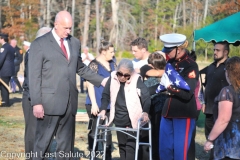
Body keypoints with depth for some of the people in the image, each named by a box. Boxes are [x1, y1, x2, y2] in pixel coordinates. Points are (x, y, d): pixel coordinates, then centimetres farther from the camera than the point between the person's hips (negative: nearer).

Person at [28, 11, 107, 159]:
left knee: (66, 144, 9)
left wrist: (101, 80, 16)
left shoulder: (75, 42, 14)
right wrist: (36, 103, -12)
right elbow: (34, 76, -6)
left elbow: (81, 68, 25)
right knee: (43, 142, -2)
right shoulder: (40, 44, -3)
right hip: (50, 102, -5)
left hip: (70, 101, 5)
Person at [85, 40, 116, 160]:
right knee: (95, 130, -3)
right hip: (96, 104, -6)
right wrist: (94, 103, -17)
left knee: (108, 130, 8)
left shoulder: (112, 64, 11)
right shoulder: (94, 64, -8)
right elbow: (90, 85, -12)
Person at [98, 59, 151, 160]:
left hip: (133, 120, -4)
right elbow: (106, 95, 4)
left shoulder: (136, 80, -16)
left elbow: (146, 97, -17)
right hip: (118, 119, 5)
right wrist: (103, 110, -6)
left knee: (131, 146, -7)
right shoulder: (113, 77, -5)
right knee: (122, 145, 14)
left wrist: (145, 112, -31)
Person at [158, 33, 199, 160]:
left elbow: (187, 94, -20)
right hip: (168, 111, 7)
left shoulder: (191, 66, -11)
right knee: (164, 149, 11)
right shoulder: (170, 63, 9)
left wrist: (169, 86, -20)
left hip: (184, 114, -7)